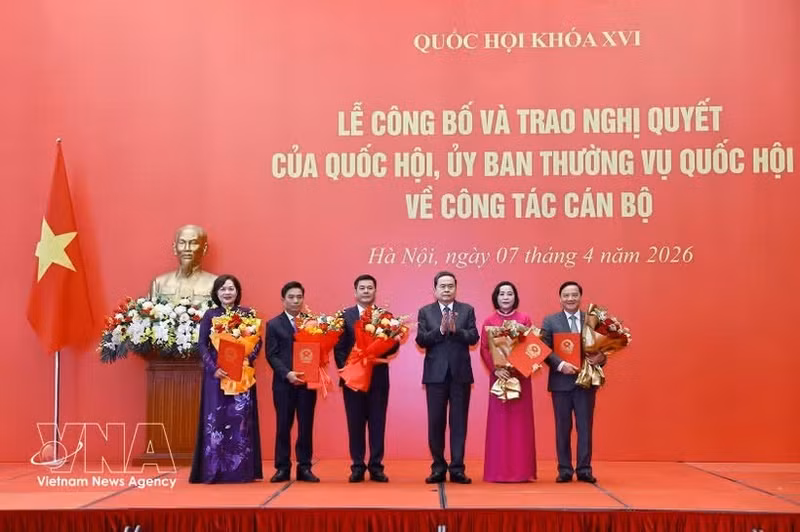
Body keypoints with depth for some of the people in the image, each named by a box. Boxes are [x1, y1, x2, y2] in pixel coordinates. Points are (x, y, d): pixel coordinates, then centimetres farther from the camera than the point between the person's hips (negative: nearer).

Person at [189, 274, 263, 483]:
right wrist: (213, 368, -13)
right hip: (217, 373, -1)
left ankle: (241, 470, 7)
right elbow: (202, 345, 0)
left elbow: (257, 341, 5)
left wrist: (249, 358, -14)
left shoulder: (247, 314, 7)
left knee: (241, 418, 1)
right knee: (215, 419, -2)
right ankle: (214, 471, 4)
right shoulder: (210, 315, 5)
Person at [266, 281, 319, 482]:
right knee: (283, 426, 4)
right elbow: (272, 355, -2)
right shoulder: (274, 324, 5)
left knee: (306, 426, 4)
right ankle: (282, 468, 11)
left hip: (308, 381, 1)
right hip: (284, 382, -1)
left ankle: (304, 467, 11)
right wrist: (287, 374, -16)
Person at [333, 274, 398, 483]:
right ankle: (358, 466, 12)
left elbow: (394, 345, -1)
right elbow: (339, 347, 1)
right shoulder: (345, 315, 5)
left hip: (378, 377, 0)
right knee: (355, 423, 5)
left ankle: (376, 466, 10)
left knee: (377, 423, 4)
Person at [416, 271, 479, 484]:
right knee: (436, 422, 4)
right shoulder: (425, 312, 6)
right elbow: (421, 340, -6)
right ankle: (438, 468, 14)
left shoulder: (467, 310, 7)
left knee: (459, 422, 2)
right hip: (436, 374, 0)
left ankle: (457, 469, 7)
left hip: (460, 373, 0)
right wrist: (440, 329, -19)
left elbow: (474, 338, -4)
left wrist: (455, 330, -20)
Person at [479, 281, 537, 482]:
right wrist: (495, 369, -16)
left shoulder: (524, 319, 5)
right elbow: (484, 349, -1)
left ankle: (521, 470, 6)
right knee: (499, 420, 0)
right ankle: (498, 471, 3)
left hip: (520, 374, 0)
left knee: (520, 420, 2)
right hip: (498, 375, 0)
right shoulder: (489, 321, 5)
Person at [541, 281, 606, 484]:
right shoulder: (550, 321, 3)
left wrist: (601, 357, -17)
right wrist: (561, 364, -19)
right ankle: (565, 470, 13)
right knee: (563, 427, 6)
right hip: (561, 381, -1)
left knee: (585, 427, 4)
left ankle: (584, 469, 10)